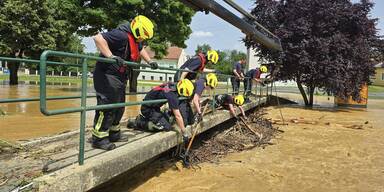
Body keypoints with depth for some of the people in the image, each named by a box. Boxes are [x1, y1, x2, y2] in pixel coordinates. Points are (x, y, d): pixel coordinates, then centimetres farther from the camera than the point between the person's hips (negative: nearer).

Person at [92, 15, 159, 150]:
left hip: (120, 77, 10)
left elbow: (141, 49, 34)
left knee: (119, 107, 16)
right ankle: (99, 139, 2)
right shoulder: (122, 35, -20)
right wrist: (111, 56, -39)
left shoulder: (135, 39, 12)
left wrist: (150, 62, 28)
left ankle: (114, 134, 29)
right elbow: (98, 38, -31)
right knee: (107, 106, -8)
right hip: (108, 75, -10)